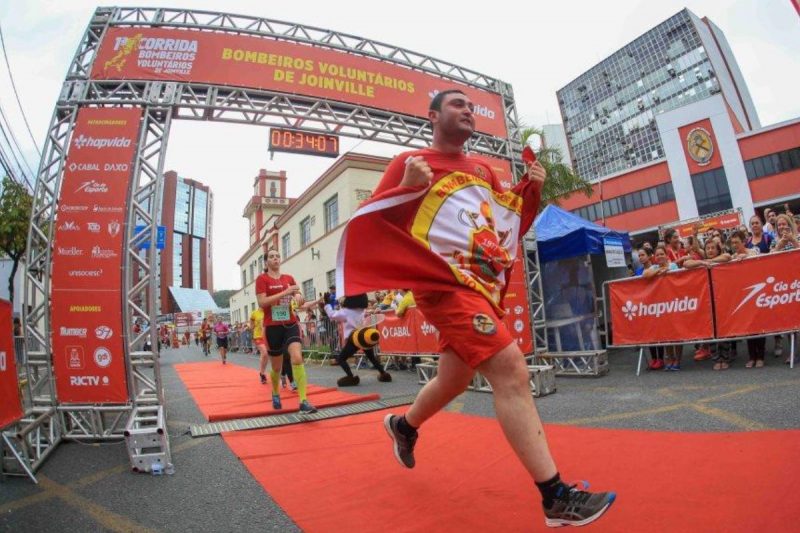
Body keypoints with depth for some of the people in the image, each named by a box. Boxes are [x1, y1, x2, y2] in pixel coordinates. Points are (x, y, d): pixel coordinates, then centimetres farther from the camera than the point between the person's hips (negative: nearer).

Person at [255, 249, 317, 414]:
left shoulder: (289, 278, 10)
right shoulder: (262, 278, -4)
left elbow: (298, 297, 18)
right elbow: (262, 302, -16)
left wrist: (298, 296, -7)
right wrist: (285, 292, -21)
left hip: (290, 324, 3)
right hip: (272, 327, -2)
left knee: (297, 358, -18)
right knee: (276, 367, 10)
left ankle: (304, 402, -19)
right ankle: (275, 395, 40)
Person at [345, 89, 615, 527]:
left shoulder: (483, 170, 19)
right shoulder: (409, 163, -1)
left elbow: (512, 218, 25)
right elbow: (368, 220, -7)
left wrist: (532, 188, 8)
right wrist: (408, 188, -22)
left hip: (486, 285, 8)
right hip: (445, 283, -8)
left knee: (455, 379, 18)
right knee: (511, 371, -20)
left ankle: (404, 425, 47)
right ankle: (556, 496, -9)